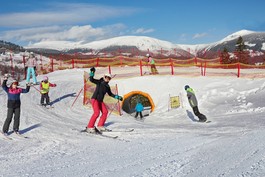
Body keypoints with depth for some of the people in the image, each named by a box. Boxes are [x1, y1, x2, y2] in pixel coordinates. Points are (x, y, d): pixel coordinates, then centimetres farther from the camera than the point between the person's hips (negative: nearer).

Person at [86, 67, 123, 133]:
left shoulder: (107, 86, 12)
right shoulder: (99, 82, -6)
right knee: (97, 112, -21)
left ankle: (100, 126, 10)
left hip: (100, 101, 8)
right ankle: (89, 127, -18)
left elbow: (110, 94, 25)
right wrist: (92, 72, -30)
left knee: (105, 112, 2)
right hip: (94, 99, -8)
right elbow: (91, 80, -18)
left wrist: (118, 97, 20)